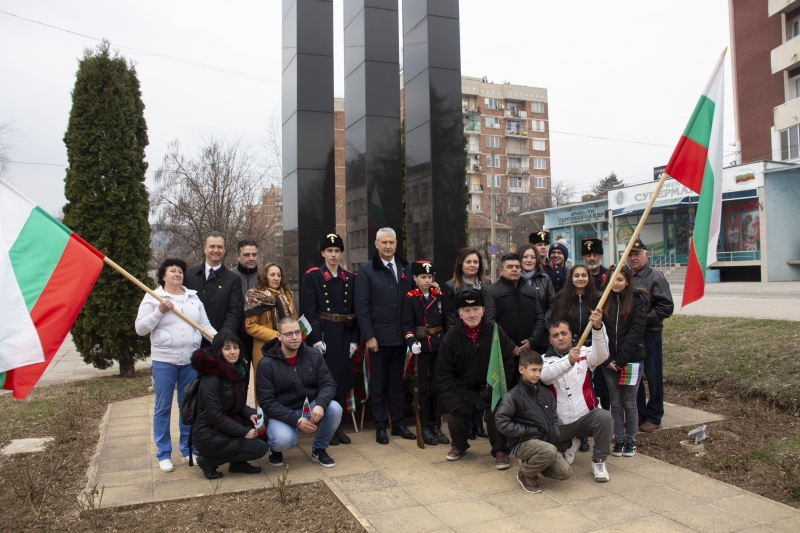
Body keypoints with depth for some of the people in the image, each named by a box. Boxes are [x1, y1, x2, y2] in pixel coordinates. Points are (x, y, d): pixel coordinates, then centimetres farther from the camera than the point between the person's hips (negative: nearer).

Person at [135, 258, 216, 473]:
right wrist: (159, 311, -15)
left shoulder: (193, 298, 11)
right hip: (164, 360, -3)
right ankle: (163, 454, 16)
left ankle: (188, 450, 23)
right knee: (163, 407, 4)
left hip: (191, 360, 3)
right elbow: (140, 329, -4)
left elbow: (205, 325, 8)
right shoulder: (152, 297, 1)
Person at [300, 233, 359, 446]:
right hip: (323, 334, -3)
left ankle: (338, 425, 20)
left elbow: (355, 310, 8)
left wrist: (354, 339, 1)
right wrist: (316, 339, -15)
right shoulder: (312, 276, -1)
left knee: (342, 378, 7)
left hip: (344, 335, 4)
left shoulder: (350, 278, 9)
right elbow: (309, 310, -8)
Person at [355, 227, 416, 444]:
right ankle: (380, 427, 18)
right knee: (379, 383, 8)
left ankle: (398, 423, 25)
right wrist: (368, 336, -12)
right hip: (379, 337, -3)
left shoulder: (406, 268, 8)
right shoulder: (366, 270, -3)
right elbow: (361, 306, -7)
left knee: (398, 382, 13)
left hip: (401, 336, 3)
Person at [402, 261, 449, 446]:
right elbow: (407, 324, -12)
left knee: (437, 387, 9)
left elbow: (446, 320, 9)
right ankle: (425, 428, 13)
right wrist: (411, 342, -26)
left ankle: (436, 427, 19)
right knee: (423, 387, 4)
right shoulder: (410, 298, -4)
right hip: (421, 347, -3)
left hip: (439, 346, 4)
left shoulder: (439, 296, 8)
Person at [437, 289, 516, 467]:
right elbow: (444, 373, -4)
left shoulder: (496, 332, -8)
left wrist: (495, 389, -15)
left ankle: (501, 451, 4)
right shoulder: (451, 337, -7)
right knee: (454, 419, -15)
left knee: (495, 415, -25)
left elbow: (508, 365, -4)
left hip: (490, 388, -1)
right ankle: (459, 445, 22)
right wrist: (454, 403, -13)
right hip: (463, 389, 1)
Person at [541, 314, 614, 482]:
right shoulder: (545, 360, 0)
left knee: (604, 416, -31)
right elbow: (545, 376, -23)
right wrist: (568, 360, -39)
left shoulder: (584, 353, 1)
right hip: (559, 424, 1)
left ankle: (599, 461, -8)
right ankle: (569, 444, 19)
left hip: (586, 418, -1)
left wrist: (598, 327, -38)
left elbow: (601, 355, -21)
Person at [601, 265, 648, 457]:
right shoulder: (604, 300, 3)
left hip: (632, 360, -2)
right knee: (615, 402, 8)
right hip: (609, 360, 3)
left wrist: (621, 360, -14)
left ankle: (631, 441, 19)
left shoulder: (637, 300, -5)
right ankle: (619, 441, 18)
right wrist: (607, 359, -7)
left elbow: (636, 332, -11)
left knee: (629, 402, 6)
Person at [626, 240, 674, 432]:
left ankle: (654, 417, 17)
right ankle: (639, 414, 26)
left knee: (653, 377, 4)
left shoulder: (655, 276, -8)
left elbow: (666, 308, -14)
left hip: (650, 335, -6)